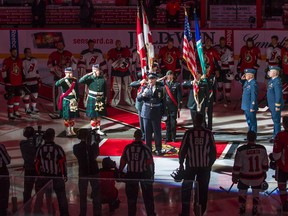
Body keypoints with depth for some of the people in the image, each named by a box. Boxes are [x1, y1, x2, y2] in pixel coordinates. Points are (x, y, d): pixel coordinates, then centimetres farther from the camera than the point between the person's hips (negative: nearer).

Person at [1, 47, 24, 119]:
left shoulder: (19, 60, 9)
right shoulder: (7, 61, -9)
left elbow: (22, 70, 19)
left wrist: (22, 79, 18)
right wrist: (5, 79, -11)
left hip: (19, 83, 6)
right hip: (10, 83, -6)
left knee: (17, 96, 13)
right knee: (11, 98, -5)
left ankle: (16, 111, 26)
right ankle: (10, 113, 1)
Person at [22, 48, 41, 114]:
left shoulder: (34, 60, 8)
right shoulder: (22, 61, -11)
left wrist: (39, 80, 13)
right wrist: (23, 81, -13)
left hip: (34, 81, 6)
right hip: (27, 82, -6)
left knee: (35, 94, 10)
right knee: (27, 95, 2)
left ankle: (34, 107, 23)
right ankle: (27, 108, 13)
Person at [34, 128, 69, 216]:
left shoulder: (40, 149, -5)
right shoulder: (58, 148, -14)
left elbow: (37, 164, 1)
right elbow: (63, 163, -12)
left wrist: (39, 174, 15)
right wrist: (64, 175, 0)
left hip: (44, 176, 2)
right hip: (57, 177, -2)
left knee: (39, 196, 13)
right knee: (61, 196, 8)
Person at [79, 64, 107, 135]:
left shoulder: (102, 79, 1)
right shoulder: (90, 78, -8)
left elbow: (105, 90, 9)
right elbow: (80, 81, -22)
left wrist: (105, 98, 11)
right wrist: (89, 74, -24)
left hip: (100, 100, 3)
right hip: (92, 100, -3)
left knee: (99, 116, 12)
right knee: (93, 116, 1)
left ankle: (98, 129, 22)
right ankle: (93, 130, 11)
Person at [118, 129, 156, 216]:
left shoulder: (127, 148, -6)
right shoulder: (145, 148, -12)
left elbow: (122, 161, -1)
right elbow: (150, 163, -10)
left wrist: (119, 172, 10)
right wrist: (151, 174, -1)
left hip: (131, 174, 2)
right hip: (144, 174, -2)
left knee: (131, 195, 12)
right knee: (147, 196, 10)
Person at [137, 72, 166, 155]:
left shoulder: (160, 89, 1)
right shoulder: (144, 88, 5)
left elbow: (163, 102, 3)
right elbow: (138, 99, -1)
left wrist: (163, 113, 0)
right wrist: (143, 94, -22)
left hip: (156, 114, -1)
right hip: (146, 113, 2)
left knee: (157, 132, 2)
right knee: (147, 132, 6)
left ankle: (158, 149, 13)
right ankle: (148, 148, 17)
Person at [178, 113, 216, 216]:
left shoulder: (188, 133, -8)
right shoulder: (208, 133, -3)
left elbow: (182, 150, -7)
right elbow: (213, 151, 1)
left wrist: (181, 164, 5)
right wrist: (210, 164, 14)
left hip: (190, 166, -1)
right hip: (205, 166, 1)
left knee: (186, 188, 13)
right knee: (202, 190, 9)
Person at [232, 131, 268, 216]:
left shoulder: (241, 150, -20)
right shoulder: (262, 149, -11)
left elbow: (237, 165, -13)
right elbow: (265, 164, -1)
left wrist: (234, 176, -1)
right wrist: (263, 174, 15)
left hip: (245, 177, -2)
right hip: (258, 177, 2)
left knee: (242, 191, 21)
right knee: (256, 192, 22)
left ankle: (242, 209, 27)